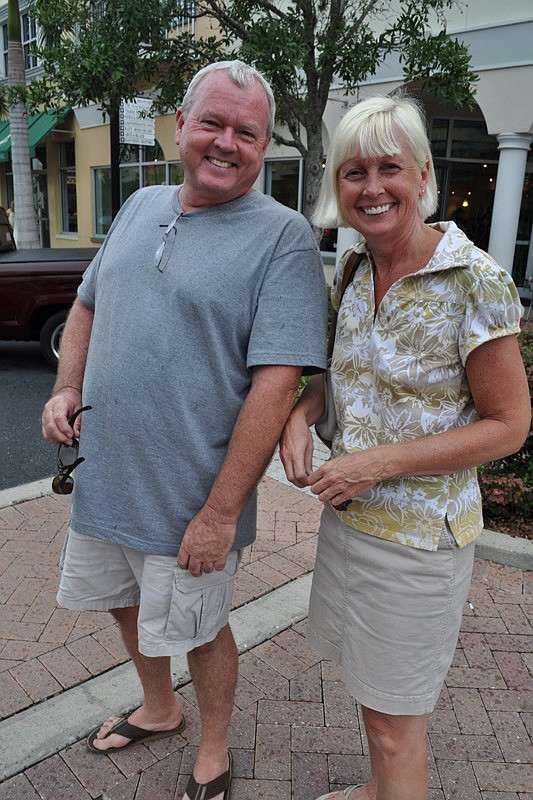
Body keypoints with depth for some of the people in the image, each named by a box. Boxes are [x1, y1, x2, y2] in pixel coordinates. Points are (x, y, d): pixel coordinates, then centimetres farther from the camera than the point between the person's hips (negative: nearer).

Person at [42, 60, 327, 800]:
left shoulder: (283, 236, -14)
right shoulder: (139, 207, 7)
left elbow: (277, 383, -21)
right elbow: (88, 304, 18)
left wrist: (221, 511, -23)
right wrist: (67, 389, 2)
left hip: (191, 499, -6)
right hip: (101, 478, 7)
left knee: (197, 628, 13)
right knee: (127, 602, 24)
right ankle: (159, 710, 54)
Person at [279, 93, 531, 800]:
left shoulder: (476, 281, -18)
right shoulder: (353, 267, 1)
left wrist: (379, 462, -20)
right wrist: (302, 412, -6)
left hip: (419, 528, -6)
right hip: (347, 508, 7)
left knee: (395, 723, 11)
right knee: (371, 682, 26)